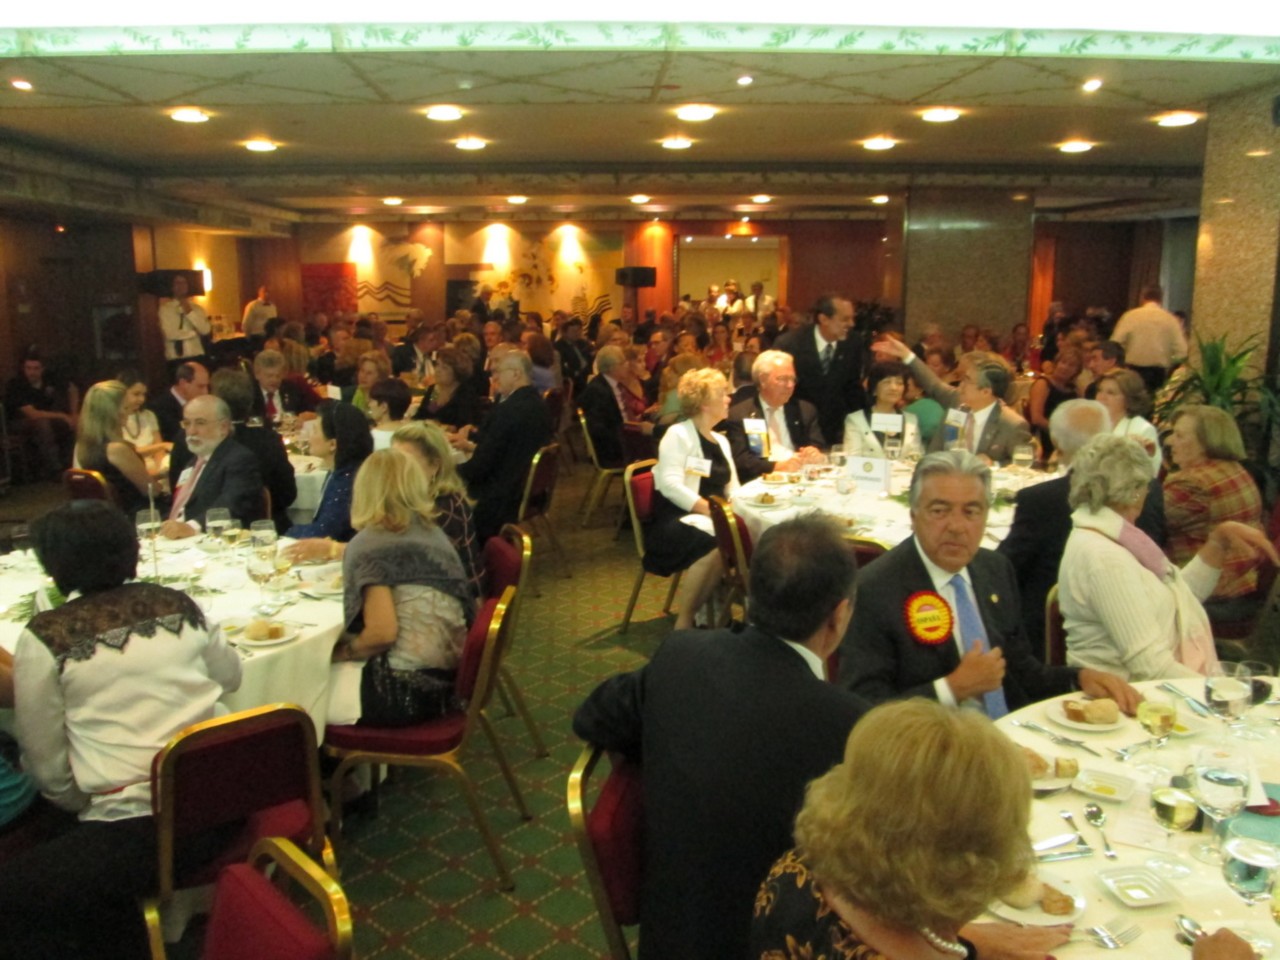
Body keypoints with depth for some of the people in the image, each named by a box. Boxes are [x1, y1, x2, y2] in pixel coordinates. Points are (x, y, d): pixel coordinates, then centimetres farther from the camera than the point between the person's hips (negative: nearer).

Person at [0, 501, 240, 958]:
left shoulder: (44, 638, -7)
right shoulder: (178, 605, 4)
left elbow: (48, 767, 1)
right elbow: (229, 676, 21)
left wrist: (85, 806, 18)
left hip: (137, 828, -6)